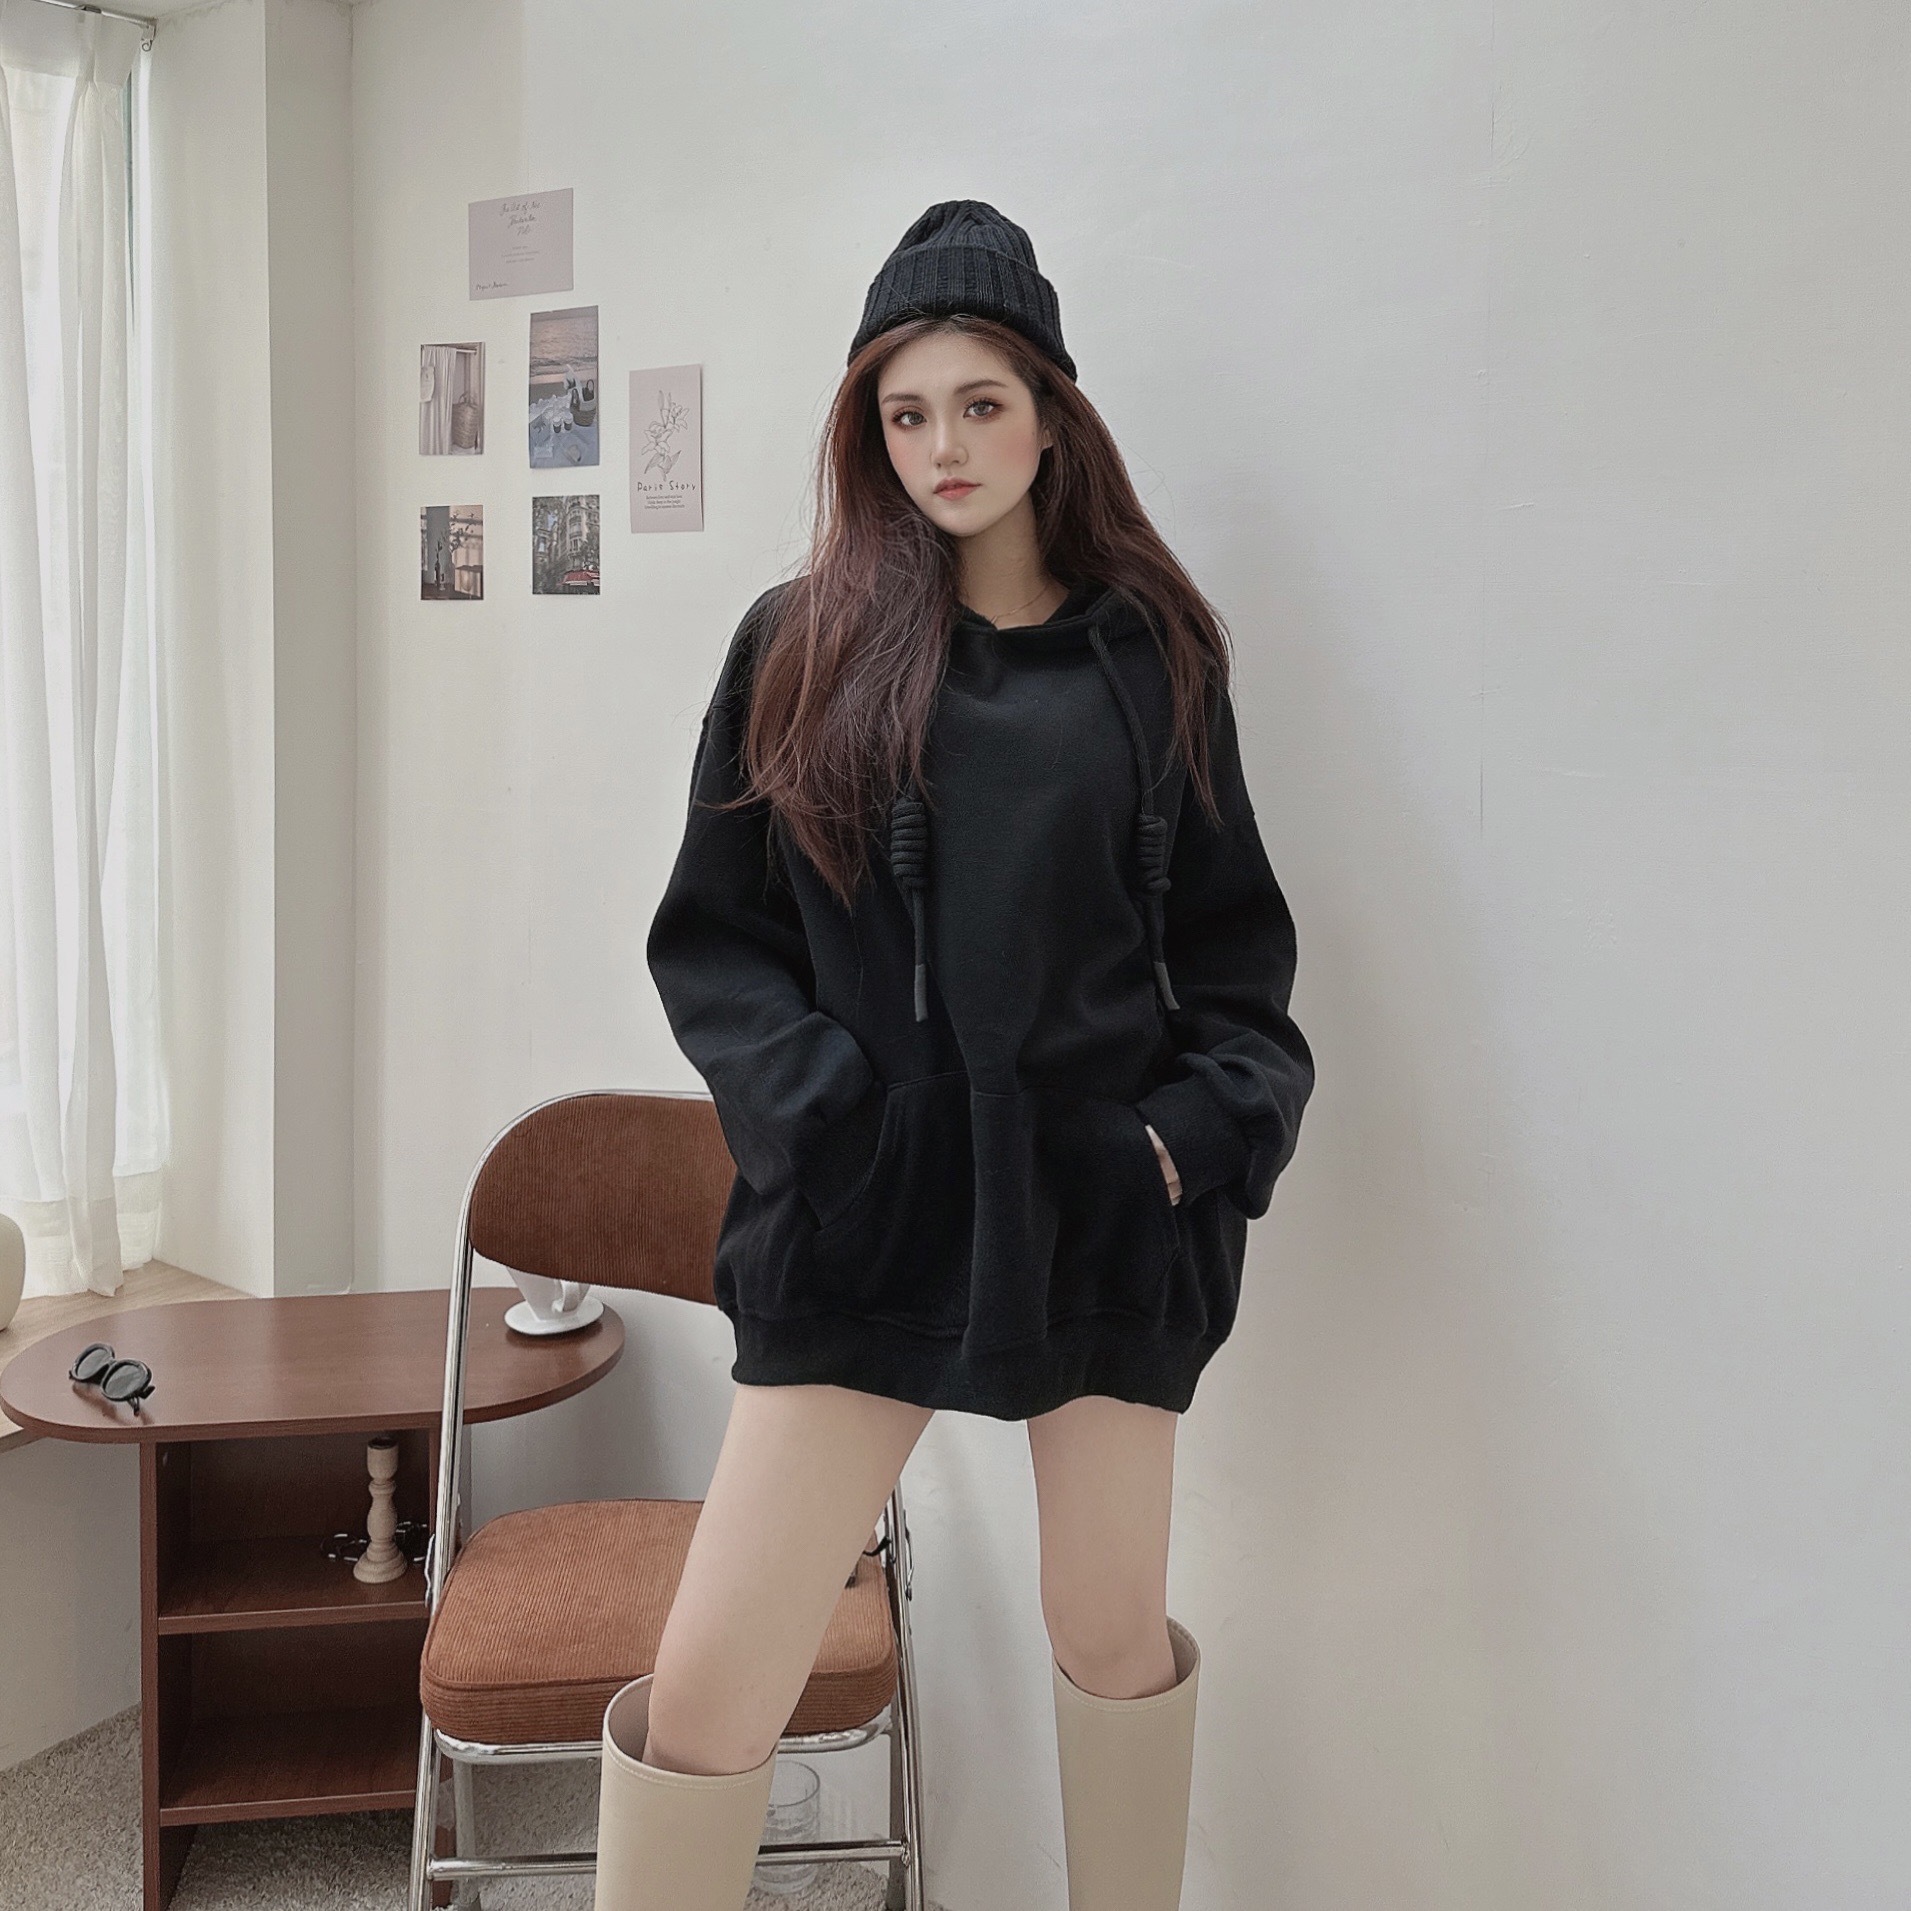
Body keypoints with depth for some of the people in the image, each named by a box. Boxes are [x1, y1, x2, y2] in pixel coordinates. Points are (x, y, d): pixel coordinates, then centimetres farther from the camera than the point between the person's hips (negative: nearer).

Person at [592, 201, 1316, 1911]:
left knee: (1116, 1634, 16)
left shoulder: (1148, 650, 5)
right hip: (866, 1211, -1)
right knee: (708, 1690, -4)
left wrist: (1218, 1115, -5)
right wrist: (810, 1101, -10)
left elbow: (1234, 937, 10)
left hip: (1105, 1205, 1)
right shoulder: (800, 646, 3)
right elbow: (708, 939, 4)